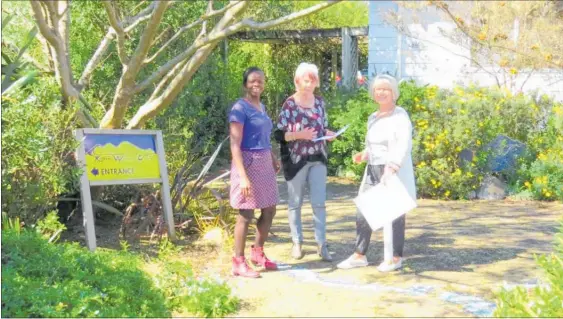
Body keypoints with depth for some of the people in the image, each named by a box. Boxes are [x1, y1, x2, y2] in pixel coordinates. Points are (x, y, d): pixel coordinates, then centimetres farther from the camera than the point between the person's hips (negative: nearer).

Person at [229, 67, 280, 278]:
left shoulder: (261, 106, 14)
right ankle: (239, 263, 6)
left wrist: (273, 159, 15)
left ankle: (258, 253, 30)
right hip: (248, 163, -8)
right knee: (246, 213, -3)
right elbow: (235, 145, -17)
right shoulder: (240, 108, -12)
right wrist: (243, 176, -24)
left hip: (264, 163, 9)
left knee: (269, 211, 14)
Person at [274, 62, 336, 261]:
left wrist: (328, 133, -3)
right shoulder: (289, 105, -8)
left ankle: (321, 244, 4)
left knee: (319, 202, 0)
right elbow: (279, 135, -9)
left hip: (318, 159, 4)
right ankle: (297, 242, 19)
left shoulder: (320, 102, 8)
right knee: (295, 203, 7)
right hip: (296, 160, -4)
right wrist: (298, 135, -23)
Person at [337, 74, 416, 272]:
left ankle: (396, 257, 12)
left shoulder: (400, 115, -7)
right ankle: (359, 255, 16)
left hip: (395, 173, -8)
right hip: (372, 171, 8)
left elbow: (404, 146, -18)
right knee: (362, 213, 7)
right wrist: (363, 156, 5)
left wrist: (391, 169, -28)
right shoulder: (372, 118, 16)